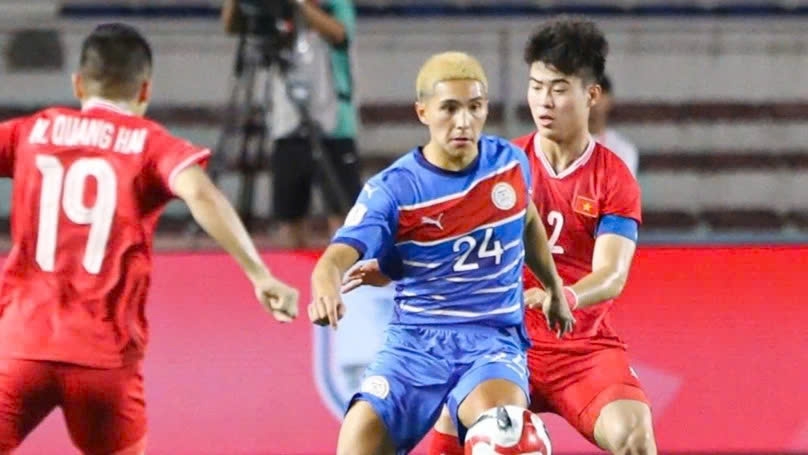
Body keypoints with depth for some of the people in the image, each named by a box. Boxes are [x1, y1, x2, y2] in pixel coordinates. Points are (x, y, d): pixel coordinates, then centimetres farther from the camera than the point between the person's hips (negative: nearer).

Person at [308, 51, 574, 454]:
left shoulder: (510, 163, 2)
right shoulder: (392, 190, -9)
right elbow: (337, 257, -22)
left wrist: (555, 289, 35)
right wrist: (326, 290, -45)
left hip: (494, 338, 0)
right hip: (415, 340, 0)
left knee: (497, 417, -33)